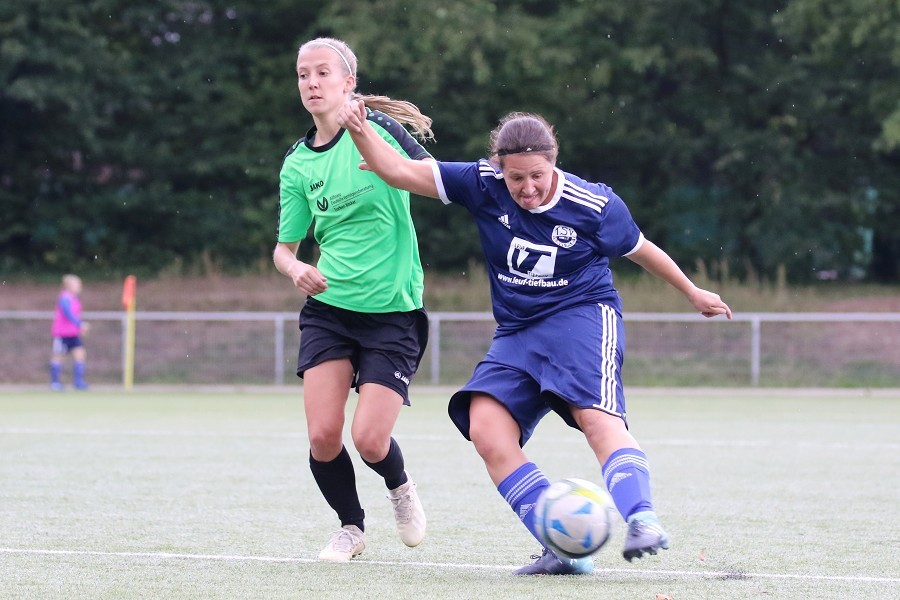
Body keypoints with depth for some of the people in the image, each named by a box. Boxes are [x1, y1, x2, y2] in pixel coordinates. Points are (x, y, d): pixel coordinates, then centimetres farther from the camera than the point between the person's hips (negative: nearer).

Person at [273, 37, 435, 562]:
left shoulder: (377, 127, -7)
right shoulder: (297, 165, 5)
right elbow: (284, 247, 12)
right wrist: (296, 269, -10)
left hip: (393, 311, -3)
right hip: (329, 308, 3)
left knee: (370, 441, -11)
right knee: (324, 436, -9)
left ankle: (401, 488, 25)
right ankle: (351, 528, 18)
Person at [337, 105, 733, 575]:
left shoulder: (595, 206, -9)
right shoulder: (482, 185, -5)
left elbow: (641, 250, 10)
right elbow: (398, 171, -6)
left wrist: (693, 294, 23)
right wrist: (360, 131, -23)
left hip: (583, 317, -4)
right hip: (516, 332, 4)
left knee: (596, 416, -30)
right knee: (485, 429, -18)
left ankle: (642, 520, -45)